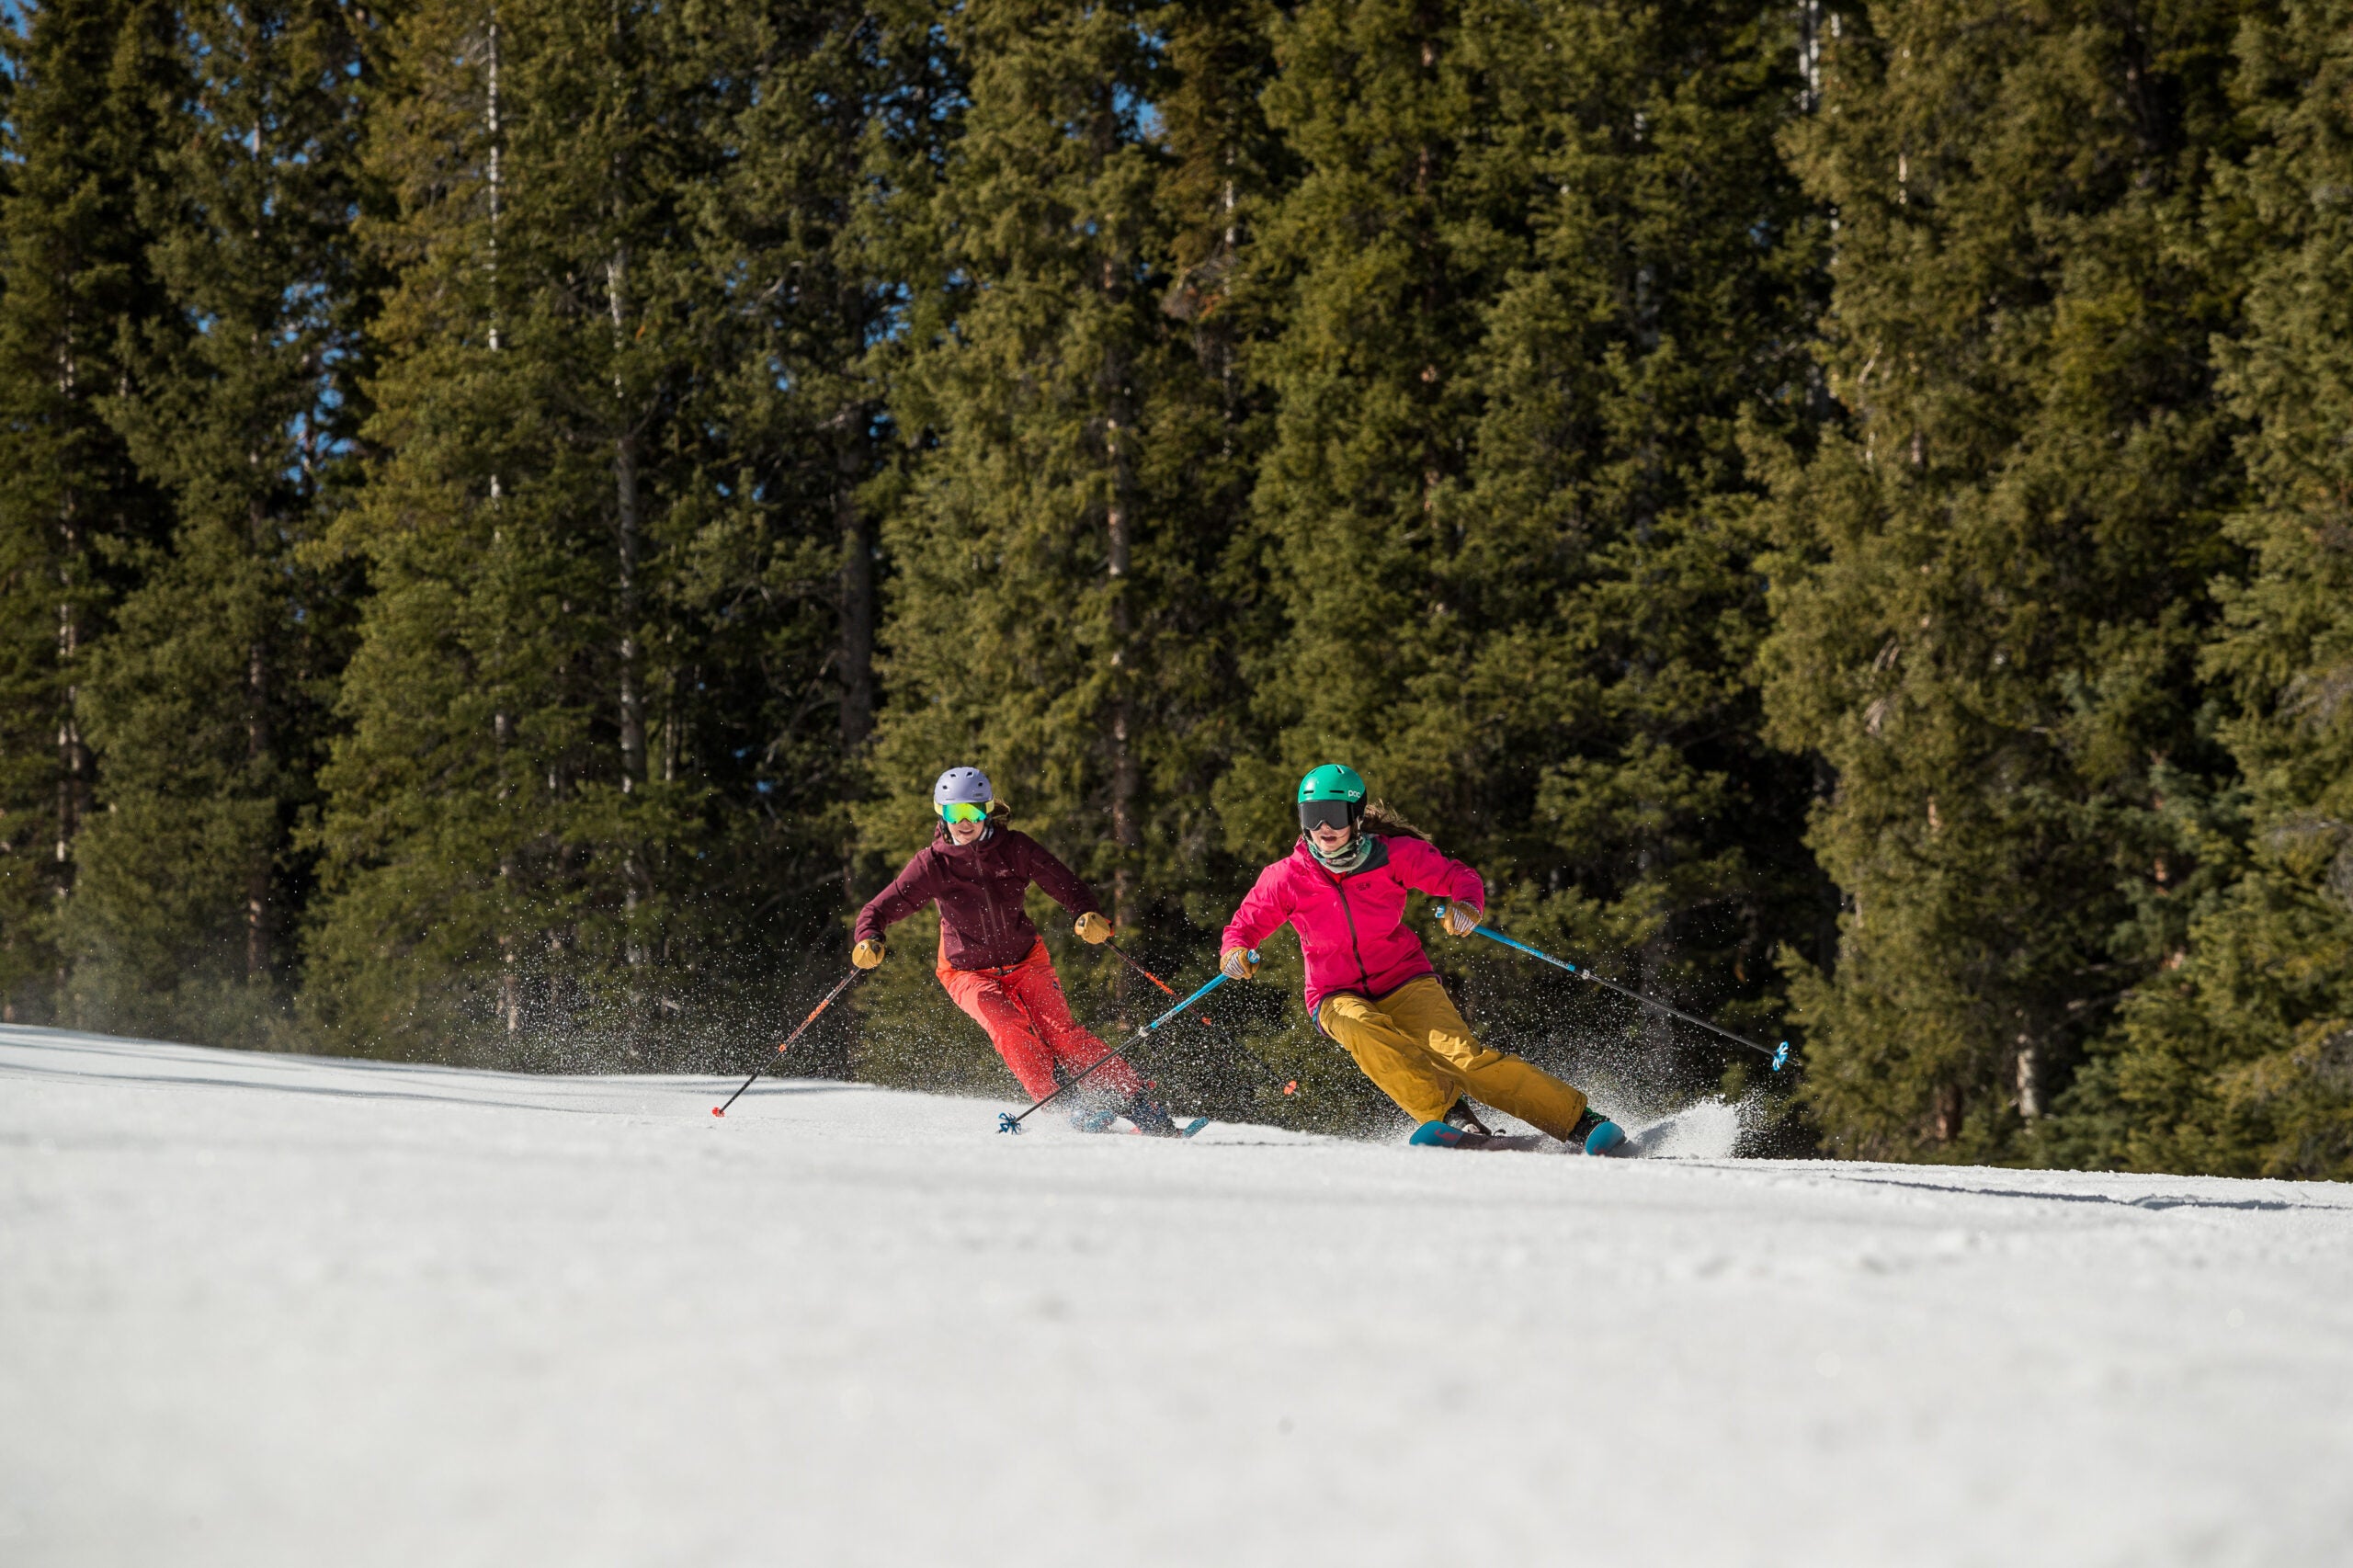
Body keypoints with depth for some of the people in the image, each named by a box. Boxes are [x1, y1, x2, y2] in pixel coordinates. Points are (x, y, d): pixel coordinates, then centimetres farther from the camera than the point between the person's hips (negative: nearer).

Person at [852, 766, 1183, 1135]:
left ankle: (1141, 1105, -16)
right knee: (1010, 1029, -28)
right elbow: (880, 908, -11)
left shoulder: (1014, 848, -9)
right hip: (969, 973, 0)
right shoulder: (932, 864, -11)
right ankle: (1076, 1109, -26)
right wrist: (868, 940, -33)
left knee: (1060, 1032, -19)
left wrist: (1089, 915, -27)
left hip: (1025, 962, 0)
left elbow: (1064, 883, -6)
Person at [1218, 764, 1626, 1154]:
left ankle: (1582, 1122, -22)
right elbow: (1245, 925, 6)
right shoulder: (1287, 877, -6)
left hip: (1405, 983, -1)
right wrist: (1235, 953, -17)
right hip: (1338, 998, 1)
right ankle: (1450, 1117, -41)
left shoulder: (1392, 855, -7)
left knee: (1461, 1054, -23)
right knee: (1364, 1031, -36)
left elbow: (1458, 876, 0)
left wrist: (1467, 904, -23)